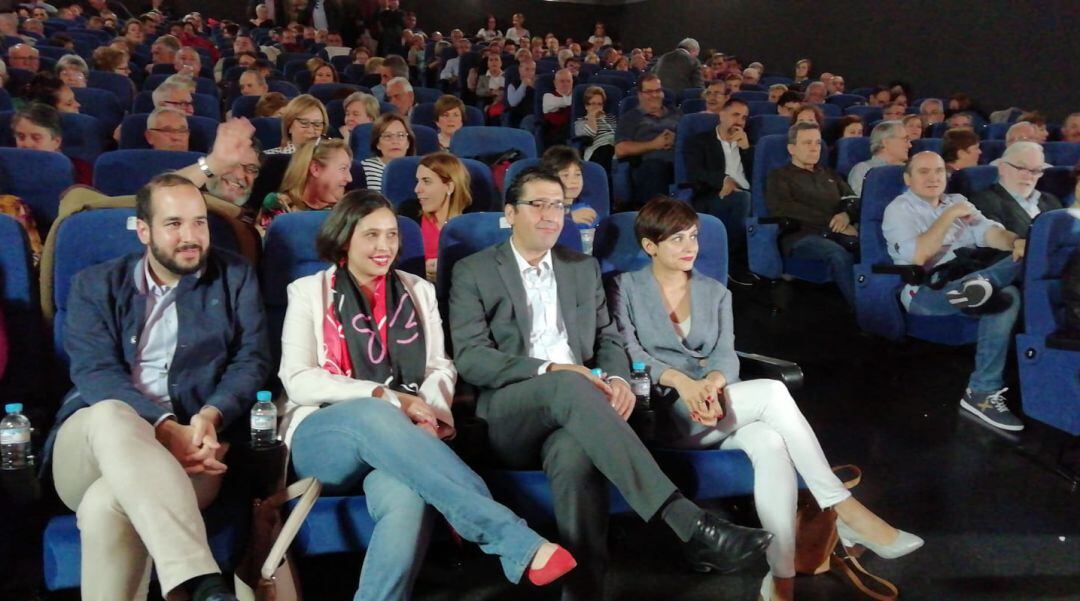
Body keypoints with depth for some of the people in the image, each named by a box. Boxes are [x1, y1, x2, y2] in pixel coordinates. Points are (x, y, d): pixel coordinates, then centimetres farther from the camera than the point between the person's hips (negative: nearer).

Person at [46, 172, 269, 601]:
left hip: (192, 445, -1)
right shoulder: (95, 285, 12)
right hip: (91, 442, 1)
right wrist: (165, 427, -21)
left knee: (105, 505, -35)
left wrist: (210, 416, -18)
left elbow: (253, 358, 4)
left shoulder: (235, 276, 14)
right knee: (111, 413, -39)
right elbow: (94, 373, -3)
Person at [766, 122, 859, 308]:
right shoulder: (779, 176, 14)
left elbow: (854, 201, 21)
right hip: (801, 236, -5)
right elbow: (782, 209, -5)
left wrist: (847, 215, -6)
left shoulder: (829, 174, 32)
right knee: (838, 254, -37)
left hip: (837, 233, 5)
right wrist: (830, 222, -9)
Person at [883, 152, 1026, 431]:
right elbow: (917, 257, -17)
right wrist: (949, 216, -15)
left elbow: (988, 232, 5)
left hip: (970, 277, 6)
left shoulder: (957, 200, 23)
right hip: (926, 291, -6)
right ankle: (982, 391, -28)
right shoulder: (899, 209, 1)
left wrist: (1016, 242, -17)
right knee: (1005, 297, -31)